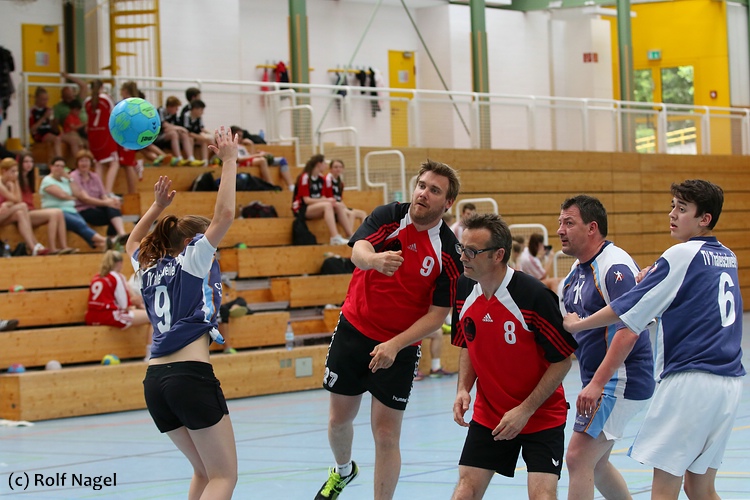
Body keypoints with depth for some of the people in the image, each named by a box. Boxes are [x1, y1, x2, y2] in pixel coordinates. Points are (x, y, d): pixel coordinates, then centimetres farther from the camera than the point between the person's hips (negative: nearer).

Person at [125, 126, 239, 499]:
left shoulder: (148, 268, 19)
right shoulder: (191, 260, 3)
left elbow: (133, 243, 43)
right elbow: (224, 214, -7)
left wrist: (158, 206, 40)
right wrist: (229, 160, 0)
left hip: (155, 380, 7)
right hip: (191, 374, -7)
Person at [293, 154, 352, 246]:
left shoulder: (321, 178, 10)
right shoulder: (304, 177, -14)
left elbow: (323, 197, 7)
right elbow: (306, 200, -19)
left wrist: (329, 200, -17)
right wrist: (326, 200, -25)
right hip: (301, 209, -8)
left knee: (339, 207, -10)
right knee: (327, 205, -32)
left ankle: (351, 236, -16)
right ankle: (335, 238, -44)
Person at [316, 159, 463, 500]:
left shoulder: (448, 252, -13)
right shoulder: (388, 216, -9)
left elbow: (437, 315, -12)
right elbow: (358, 250, -27)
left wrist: (395, 345, -24)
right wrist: (374, 259, -52)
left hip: (400, 348, -2)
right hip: (353, 329, 2)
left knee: (386, 436, -4)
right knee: (340, 418, 14)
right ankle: (343, 471, 45)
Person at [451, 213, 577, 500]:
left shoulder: (534, 295, -23)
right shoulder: (464, 289, -5)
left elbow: (562, 361, -16)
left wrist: (525, 411, -18)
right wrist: (463, 389, -5)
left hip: (542, 415, -5)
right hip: (487, 416, 5)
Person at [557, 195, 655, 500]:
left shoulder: (615, 266, -18)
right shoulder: (576, 272, 12)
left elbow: (628, 331, -27)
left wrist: (596, 383, -30)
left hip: (619, 380, -10)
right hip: (600, 382, 10)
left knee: (578, 458, -12)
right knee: (595, 464, 17)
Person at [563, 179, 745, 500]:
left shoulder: (683, 254, -9)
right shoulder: (727, 257, 14)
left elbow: (627, 310, -8)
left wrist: (576, 325, 5)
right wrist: (653, 281, 10)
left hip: (690, 380, -8)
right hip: (730, 382, 8)